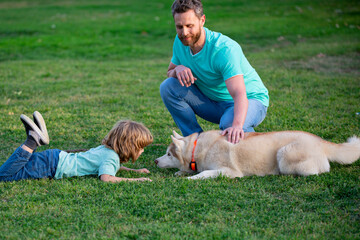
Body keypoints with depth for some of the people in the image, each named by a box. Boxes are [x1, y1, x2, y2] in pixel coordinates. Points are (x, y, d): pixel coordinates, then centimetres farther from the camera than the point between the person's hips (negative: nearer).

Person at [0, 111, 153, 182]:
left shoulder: (107, 148, 10)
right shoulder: (111, 157, -18)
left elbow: (112, 167, 32)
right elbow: (105, 178, -36)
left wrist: (134, 170, 19)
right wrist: (133, 180, -29)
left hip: (57, 157, 8)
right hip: (52, 166, -8)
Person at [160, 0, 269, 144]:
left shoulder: (225, 49, -30)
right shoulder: (180, 41, -9)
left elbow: (239, 94, -40)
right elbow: (169, 73, 5)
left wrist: (237, 125, -60)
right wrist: (178, 69, -22)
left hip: (250, 100, -6)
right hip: (213, 102, 6)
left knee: (229, 123, -40)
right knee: (168, 87, -14)